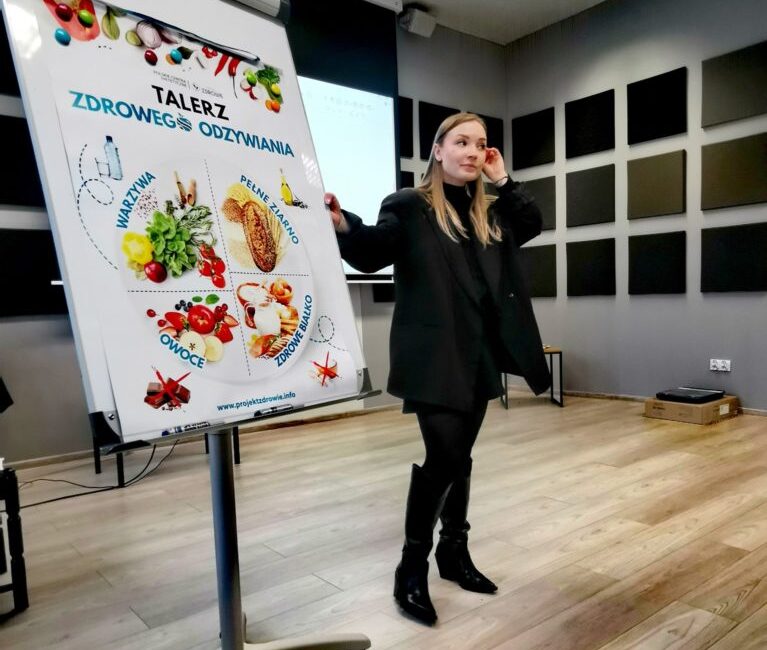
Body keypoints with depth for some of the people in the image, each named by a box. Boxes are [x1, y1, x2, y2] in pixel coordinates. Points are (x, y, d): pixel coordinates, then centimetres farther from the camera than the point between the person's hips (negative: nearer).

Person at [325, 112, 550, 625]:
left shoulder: (489, 214, 16)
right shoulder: (411, 206, -4)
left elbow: (533, 225, 18)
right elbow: (371, 254, -15)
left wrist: (503, 181, 8)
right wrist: (343, 226, -36)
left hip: (480, 353, 7)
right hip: (435, 355, -6)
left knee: (460, 456, 14)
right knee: (443, 456, -9)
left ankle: (455, 552, 30)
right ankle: (412, 567, 9)